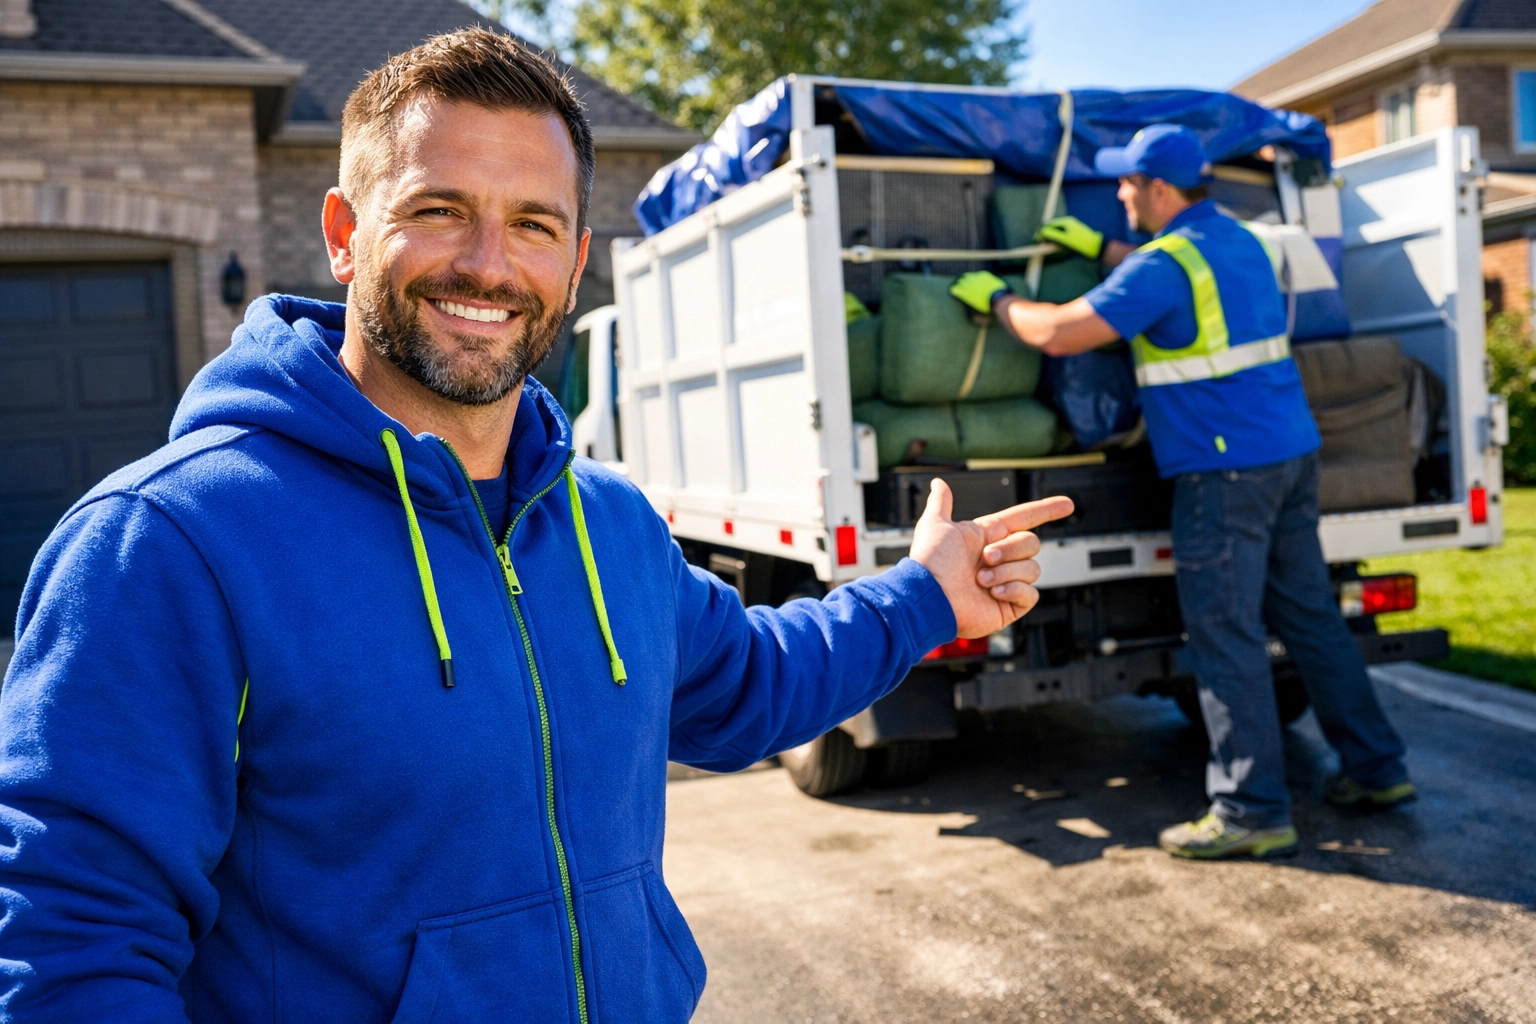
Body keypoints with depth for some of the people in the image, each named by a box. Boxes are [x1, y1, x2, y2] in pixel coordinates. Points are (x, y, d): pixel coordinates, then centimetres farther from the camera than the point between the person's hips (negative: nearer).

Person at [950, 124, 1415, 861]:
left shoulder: (1165, 262, -14)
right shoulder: (1237, 241, 15)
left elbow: (1060, 334, -17)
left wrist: (996, 300, 0)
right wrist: (1098, 248, 38)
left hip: (1227, 470, -9)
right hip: (1291, 452, 9)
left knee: (1224, 636, -4)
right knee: (1308, 615, 16)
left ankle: (1253, 812, 2)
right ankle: (1376, 768, 25)